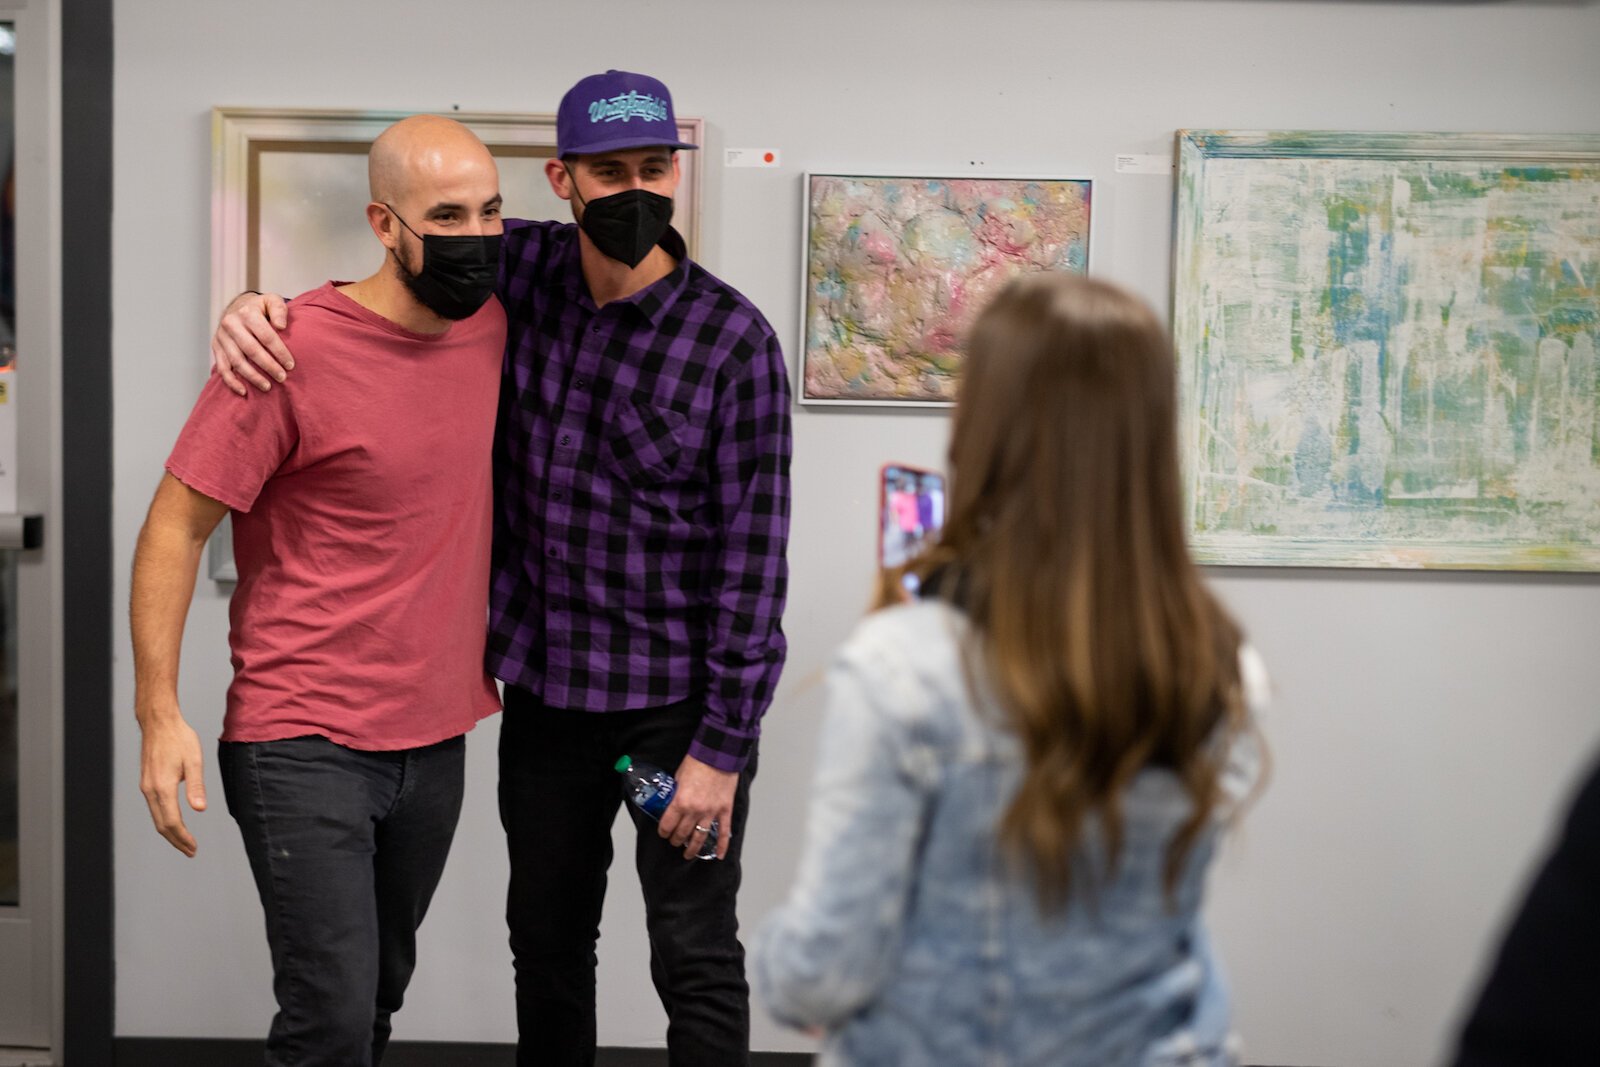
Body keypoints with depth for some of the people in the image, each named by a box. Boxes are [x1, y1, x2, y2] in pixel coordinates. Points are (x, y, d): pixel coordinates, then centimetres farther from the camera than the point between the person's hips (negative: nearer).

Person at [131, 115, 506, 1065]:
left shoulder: (494, 325, 2)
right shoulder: (295, 350, -15)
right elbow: (177, 526, -11)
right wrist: (160, 714, -17)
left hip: (437, 738, 6)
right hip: (305, 747, -6)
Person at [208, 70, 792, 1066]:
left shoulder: (734, 341, -15)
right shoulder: (523, 270, -3)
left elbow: (755, 552, -14)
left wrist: (724, 743, -16)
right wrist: (255, 305, -11)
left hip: (677, 697, -4)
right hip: (544, 687, 4)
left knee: (697, 962, 5)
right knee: (548, 942, 19)